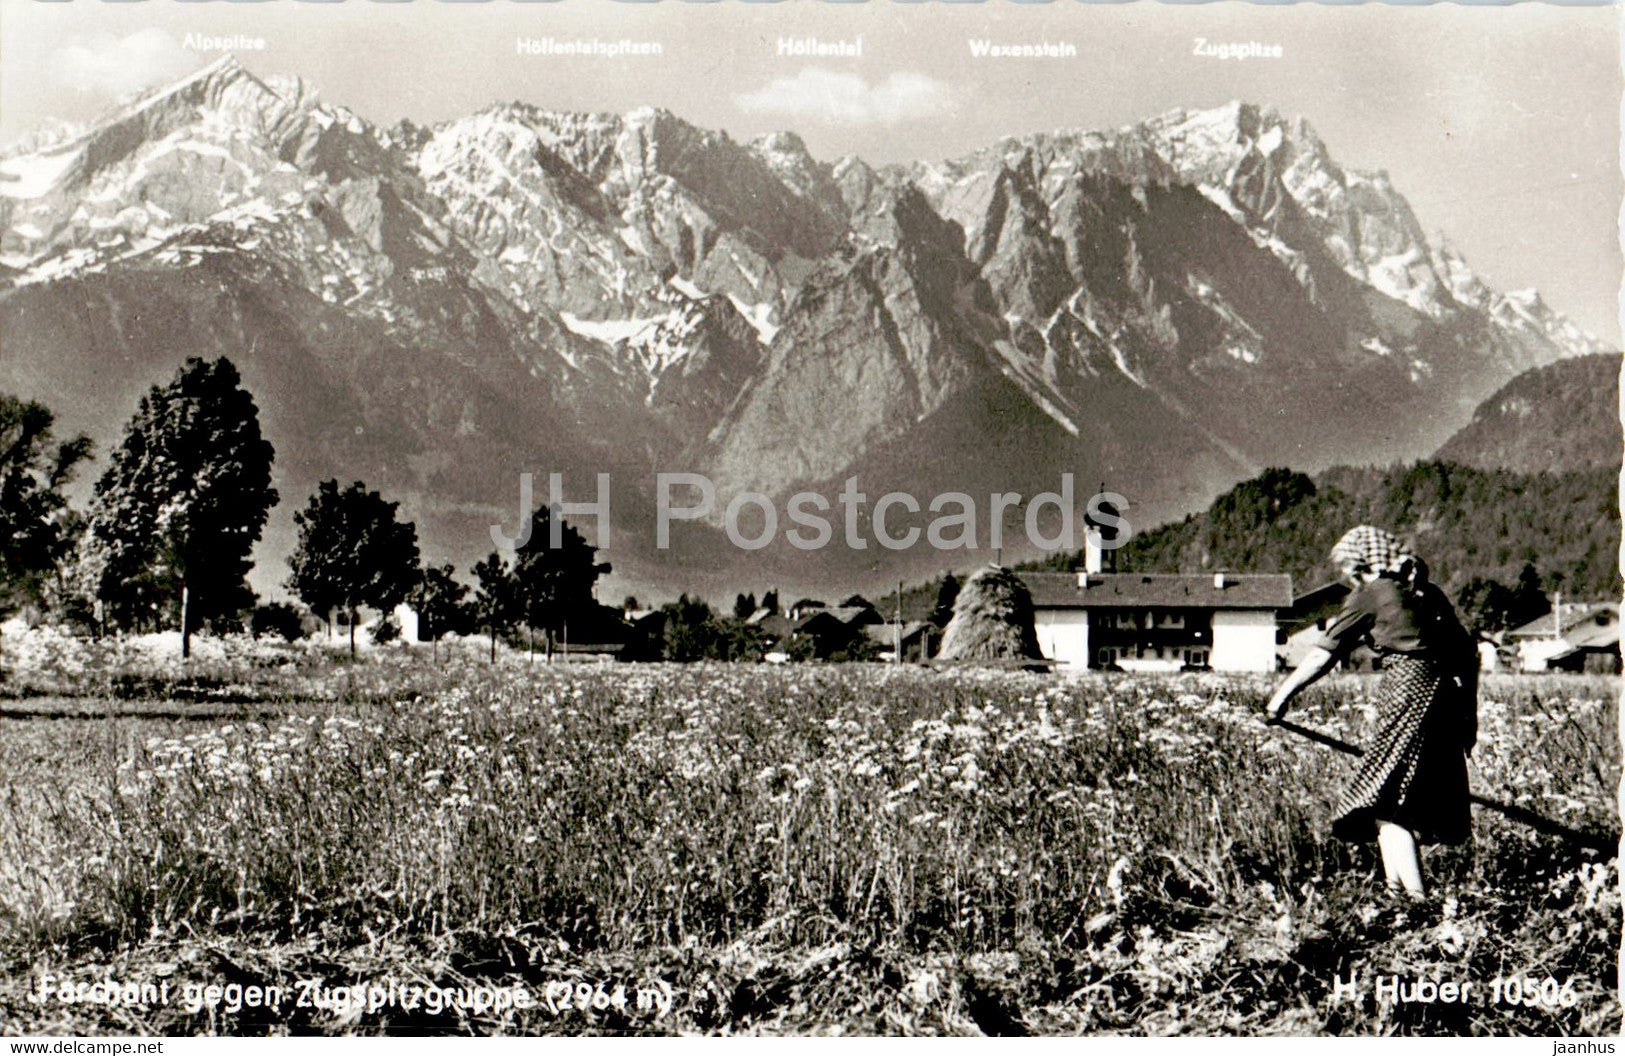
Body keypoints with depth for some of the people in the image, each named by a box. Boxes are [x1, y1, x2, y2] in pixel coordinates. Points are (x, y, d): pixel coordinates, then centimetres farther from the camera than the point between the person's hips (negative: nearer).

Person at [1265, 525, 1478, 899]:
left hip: (1409, 691, -7)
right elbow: (1468, 653, 18)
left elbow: (1324, 654, 5)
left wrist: (1282, 696, 11)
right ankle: (1396, 885, 11)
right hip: (1449, 697, 7)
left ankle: (1416, 896, -17)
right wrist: (1470, 711, 22)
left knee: (1386, 800, -7)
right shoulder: (1429, 593, 20)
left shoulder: (1370, 595, 4)